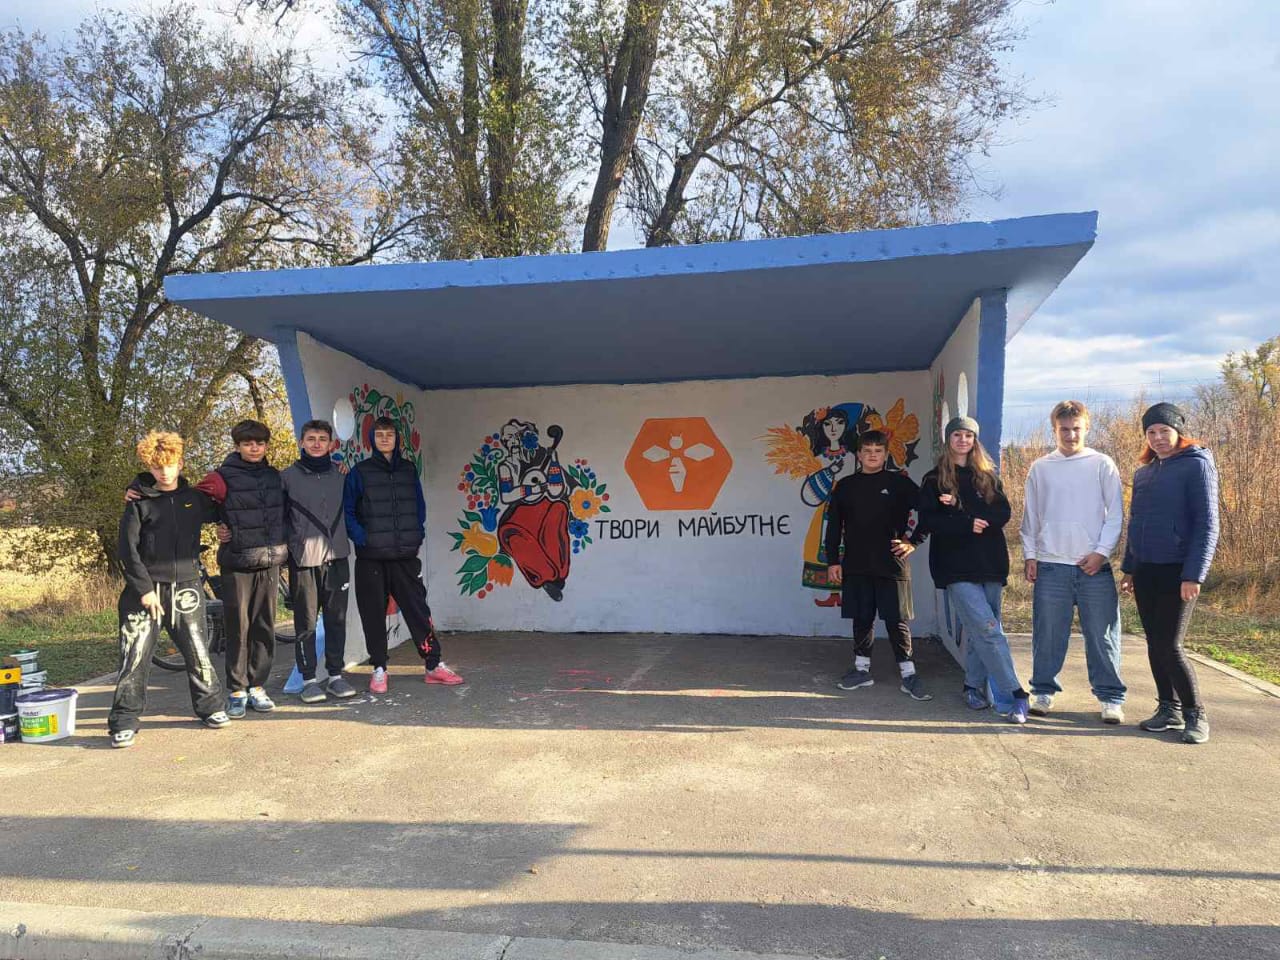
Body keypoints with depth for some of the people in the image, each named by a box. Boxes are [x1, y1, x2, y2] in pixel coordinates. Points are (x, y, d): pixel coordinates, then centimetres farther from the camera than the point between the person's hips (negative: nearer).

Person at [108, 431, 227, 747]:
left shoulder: (195, 498, 8)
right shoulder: (139, 502, 0)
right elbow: (127, 549, -5)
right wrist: (144, 589, -11)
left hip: (185, 589, 2)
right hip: (145, 590, -2)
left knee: (198, 652, 4)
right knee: (135, 656, -2)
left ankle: (210, 706, 20)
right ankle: (124, 722, 8)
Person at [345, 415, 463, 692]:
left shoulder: (409, 470, 10)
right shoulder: (359, 472, 0)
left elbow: (419, 506, 15)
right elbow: (348, 511, 0)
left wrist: (416, 535, 2)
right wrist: (361, 539, -12)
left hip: (405, 556, 2)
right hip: (371, 558, -2)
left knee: (418, 609, 3)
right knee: (374, 614, 5)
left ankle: (434, 665, 10)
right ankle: (379, 669, 17)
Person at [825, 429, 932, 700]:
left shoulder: (899, 482, 2)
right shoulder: (845, 486, 8)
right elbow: (834, 526, 10)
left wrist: (913, 542, -3)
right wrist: (833, 561, 5)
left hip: (891, 564, -2)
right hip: (856, 566, 2)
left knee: (897, 621, 1)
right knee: (861, 619, 10)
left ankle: (908, 673, 9)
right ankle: (861, 668, 21)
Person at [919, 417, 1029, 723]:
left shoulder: (988, 477, 14)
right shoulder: (934, 480, 6)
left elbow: (1003, 513, 0)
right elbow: (927, 522, -4)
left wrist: (962, 506, -12)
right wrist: (967, 523, -14)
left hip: (990, 564, 3)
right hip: (956, 568, -3)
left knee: (977, 630, 8)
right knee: (988, 630, -12)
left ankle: (974, 686, 22)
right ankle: (1013, 695, -10)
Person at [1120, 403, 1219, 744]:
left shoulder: (1196, 465, -6)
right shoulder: (1142, 473, 14)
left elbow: (1207, 524, -11)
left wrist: (1194, 575, -17)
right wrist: (1129, 568, 18)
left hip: (1177, 572, -6)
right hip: (1145, 571, 6)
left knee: (1170, 646, -8)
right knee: (1155, 645, 9)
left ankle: (1195, 715, 7)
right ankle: (1169, 709, 20)